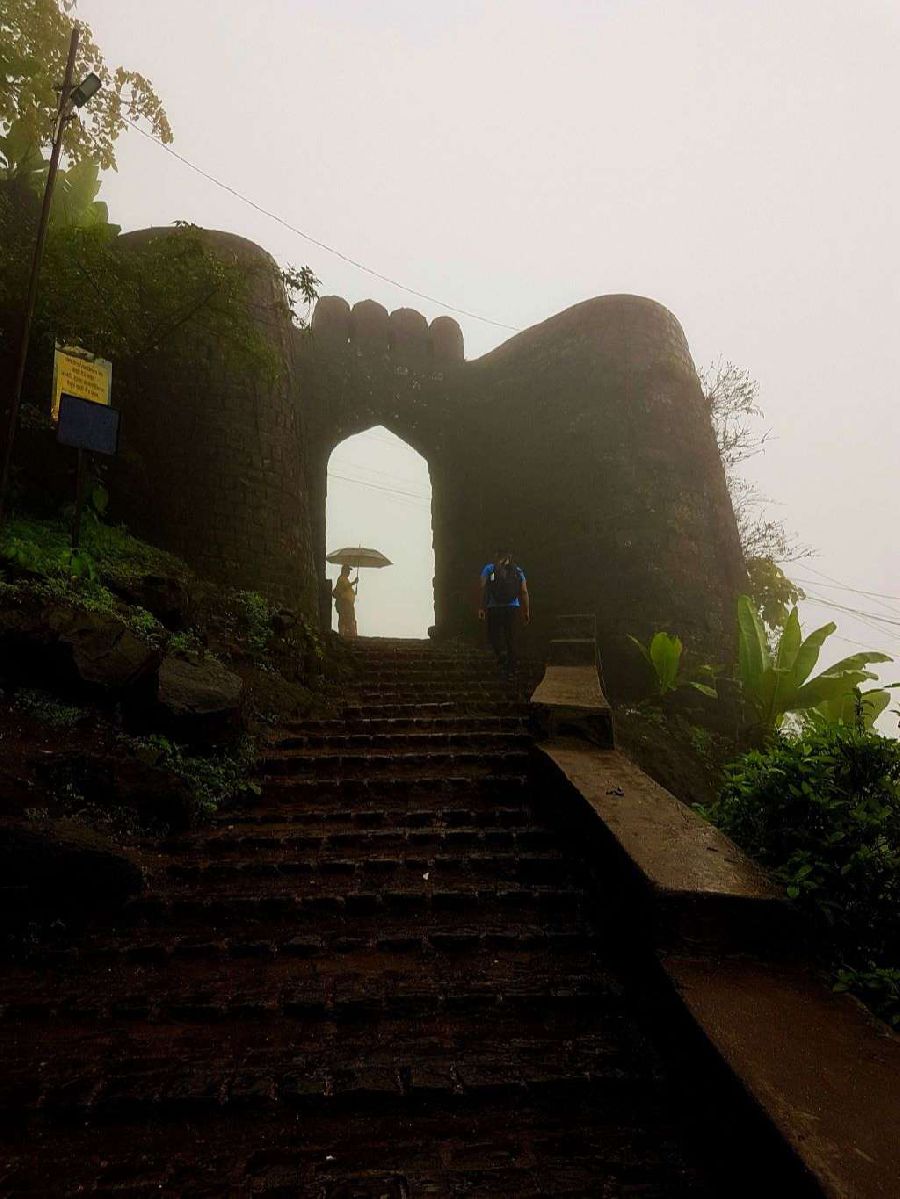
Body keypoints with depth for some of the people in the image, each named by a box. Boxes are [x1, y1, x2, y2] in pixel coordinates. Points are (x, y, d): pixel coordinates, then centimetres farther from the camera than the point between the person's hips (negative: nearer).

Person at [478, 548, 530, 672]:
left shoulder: (489, 569, 2)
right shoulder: (518, 571, 8)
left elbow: (483, 589, -9)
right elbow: (524, 592, 3)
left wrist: (481, 608, -8)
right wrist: (527, 611, 8)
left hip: (494, 608, -2)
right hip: (513, 608, 2)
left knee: (493, 634, 11)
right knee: (511, 637, 11)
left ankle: (501, 652, -17)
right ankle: (510, 668, 14)